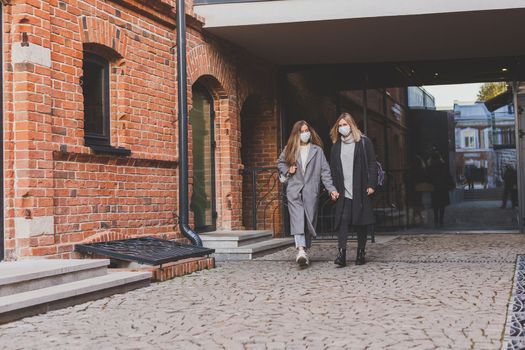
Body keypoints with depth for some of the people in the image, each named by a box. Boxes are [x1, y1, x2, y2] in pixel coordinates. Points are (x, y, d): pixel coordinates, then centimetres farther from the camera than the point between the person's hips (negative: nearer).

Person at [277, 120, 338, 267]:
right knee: (297, 218, -17)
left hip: (311, 191, 0)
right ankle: (300, 249, -30)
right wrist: (287, 171, 5)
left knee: (309, 221, 2)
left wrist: (331, 189, -5)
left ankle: (304, 251, 13)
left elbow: (325, 171, 4)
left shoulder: (317, 150, 7)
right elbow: (280, 163, 26)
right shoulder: (290, 149, 11)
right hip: (294, 190, 0)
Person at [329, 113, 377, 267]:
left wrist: (371, 185, -8)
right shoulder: (336, 145, 12)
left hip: (361, 191, -2)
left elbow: (372, 164, -1)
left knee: (361, 222, 5)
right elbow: (333, 169, 12)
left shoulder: (364, 142, 2)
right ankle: (341, 253, -16)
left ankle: (361, 254, 14)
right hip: (343, 191, 2)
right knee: (342, 221, -10)